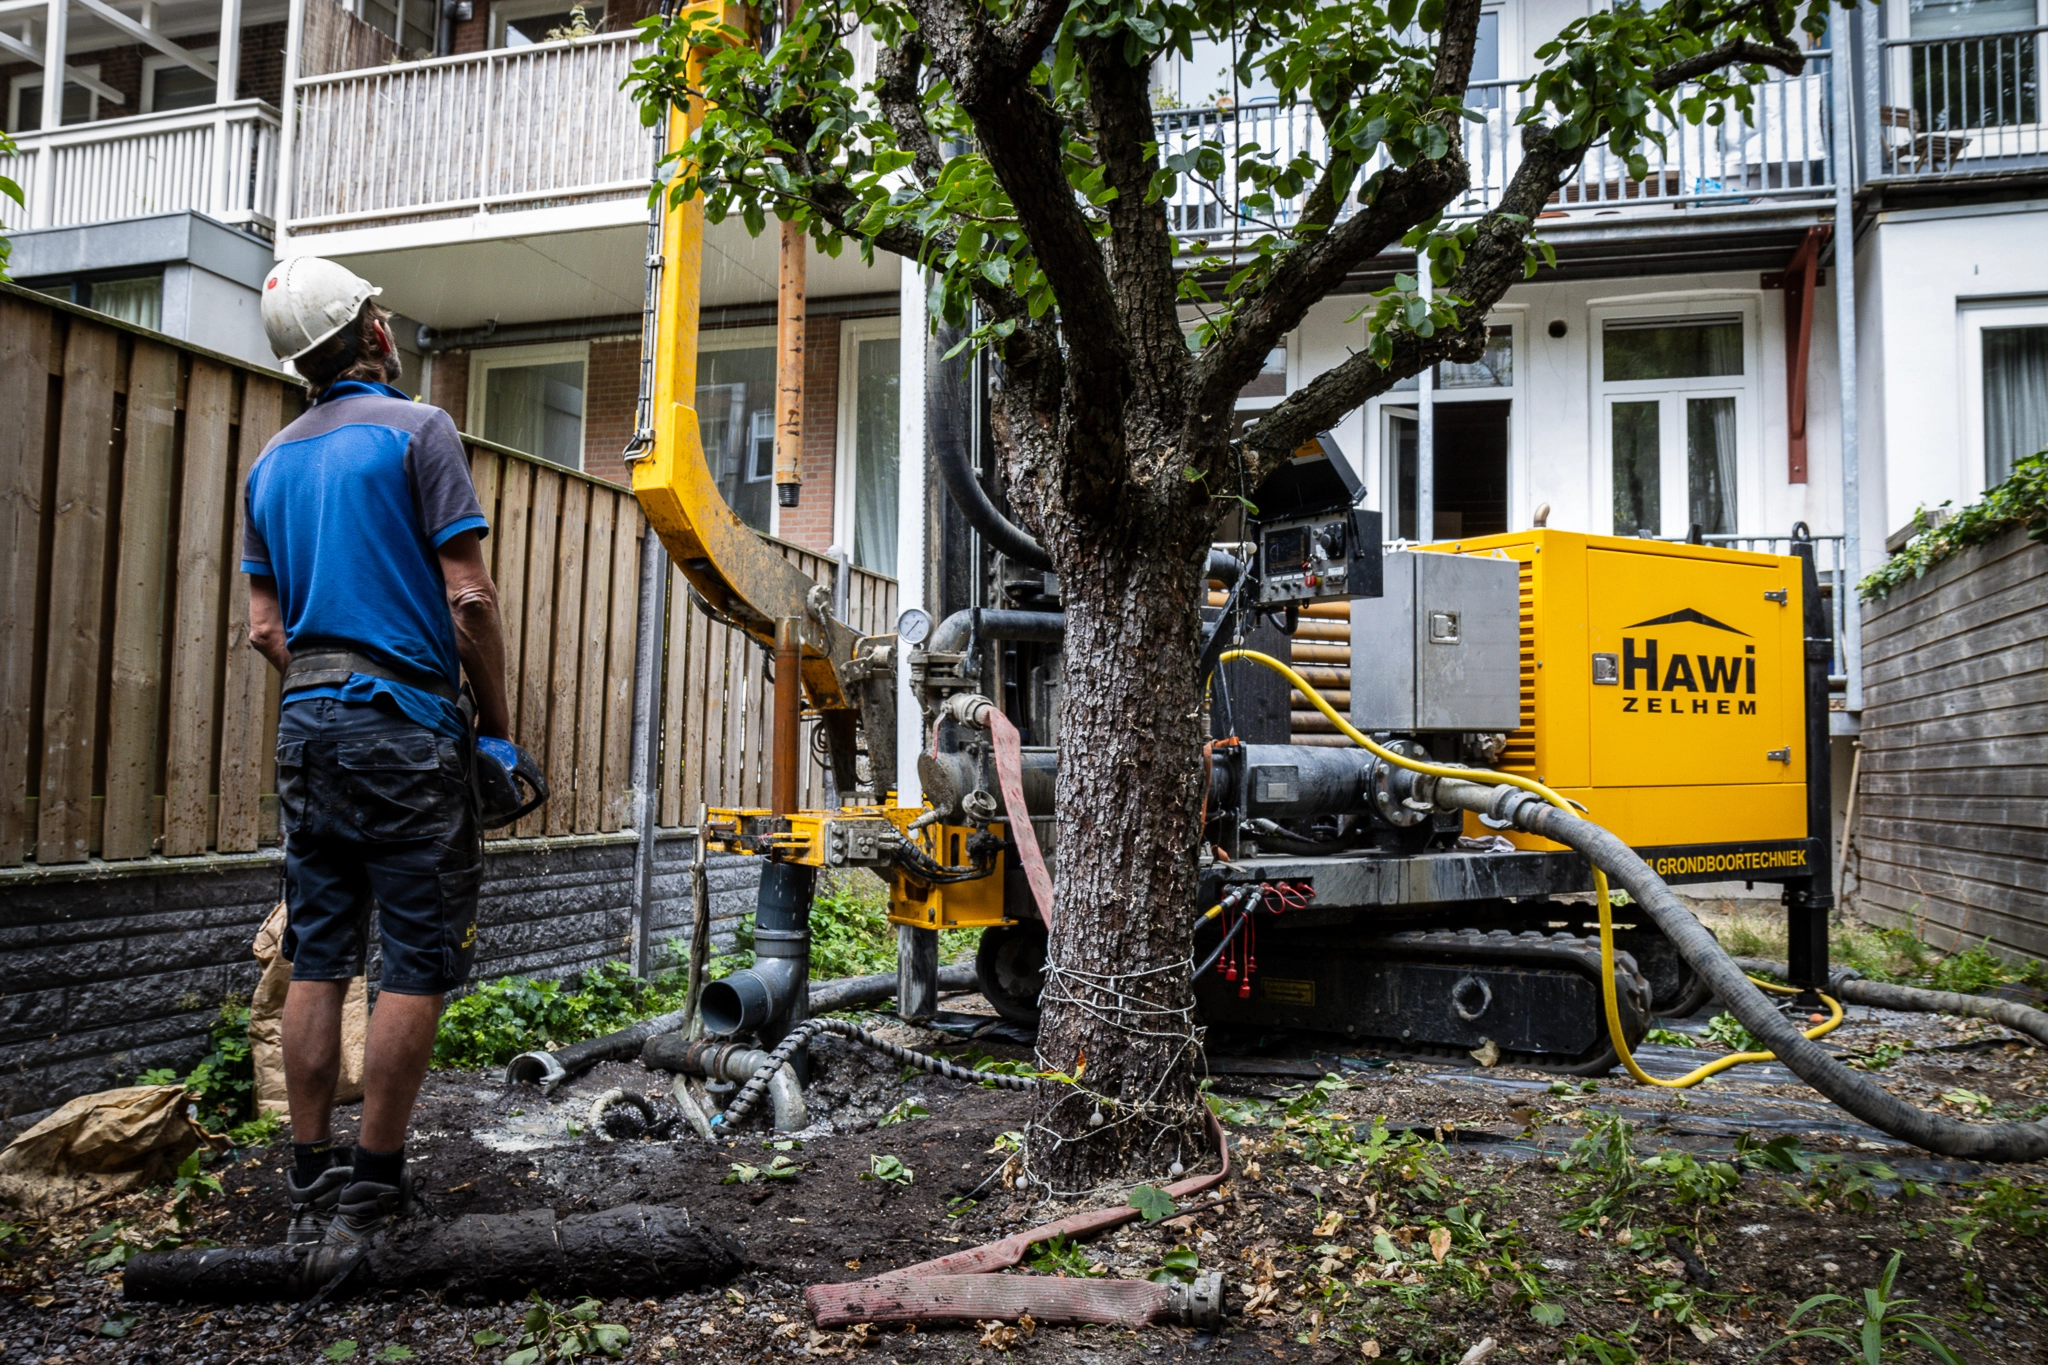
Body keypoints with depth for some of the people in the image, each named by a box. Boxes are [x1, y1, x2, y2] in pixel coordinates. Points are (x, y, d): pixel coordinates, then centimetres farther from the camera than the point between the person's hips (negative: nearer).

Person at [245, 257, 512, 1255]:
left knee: (318, 960, 10)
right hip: (404, 725, -7)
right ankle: (371, 1194, 3)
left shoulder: (272, 461, 16)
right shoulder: (416, 431, -5)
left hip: (306, 724, 7)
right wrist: (496, 725, -4)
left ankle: (310, 1190, 16)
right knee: (418, 963, -1)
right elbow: (469, 598, -12)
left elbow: (265, 626, 14)